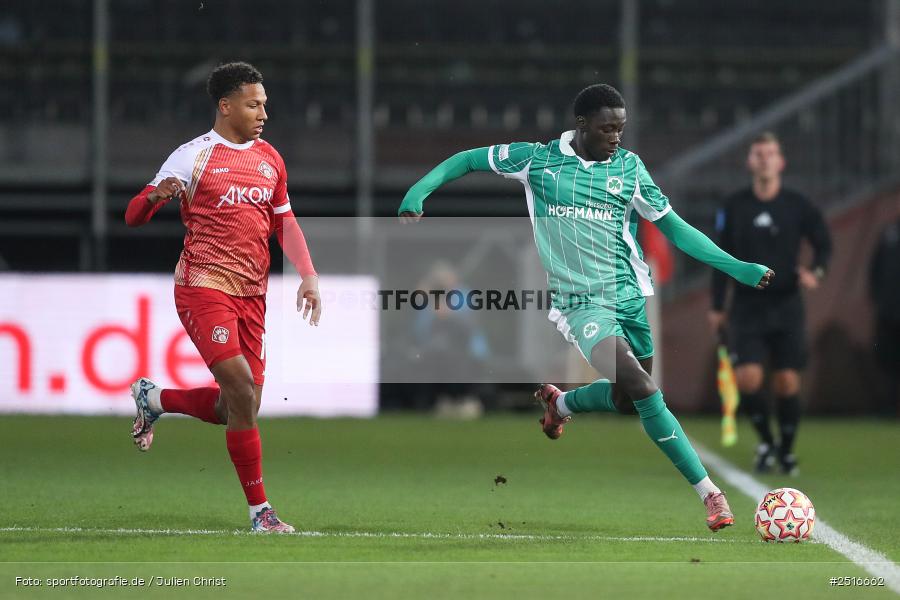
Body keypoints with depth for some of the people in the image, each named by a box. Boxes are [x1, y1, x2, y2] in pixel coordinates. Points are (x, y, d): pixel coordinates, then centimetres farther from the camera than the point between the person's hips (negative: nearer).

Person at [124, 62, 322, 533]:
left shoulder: (269, 159, 14)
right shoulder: (194, 156, -4)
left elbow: (284, 222, 24)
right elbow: (133, 216, -5)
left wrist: (308, 275, 10)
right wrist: (156, 195, -28)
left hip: (251, 293, 7)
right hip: (204, 286, -6)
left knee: (237, 408, 3)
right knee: (242, 392, -17)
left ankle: (154, 398, 31)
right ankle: (260, 511, -9)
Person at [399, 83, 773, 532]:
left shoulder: (629, 167, 6)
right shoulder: (537, 159, -1)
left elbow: (673, 227, 9)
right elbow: (468, 160, 11)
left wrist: (736, 268, 2)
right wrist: (418, 192, -1)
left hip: (629, 294, 4)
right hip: (580, 303, -4)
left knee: (627, 398, 9)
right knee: (644, 390, -21)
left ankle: (560, 403, 42)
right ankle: (709, 492, -18)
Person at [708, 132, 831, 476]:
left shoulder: (797, 206, -1)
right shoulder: (734, 207, 2)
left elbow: (823, 243, 5)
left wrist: (816, 271, -17)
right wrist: (717, 307, 7)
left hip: (786, 304, 0)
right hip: (747, 305, 0)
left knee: (787, 381, -2)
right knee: (747, 377, -14)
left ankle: (786, 449, 17)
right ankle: (765, 441, 9)